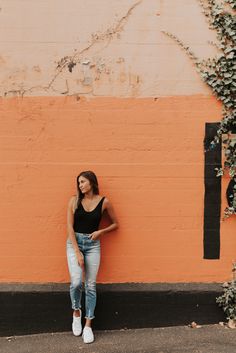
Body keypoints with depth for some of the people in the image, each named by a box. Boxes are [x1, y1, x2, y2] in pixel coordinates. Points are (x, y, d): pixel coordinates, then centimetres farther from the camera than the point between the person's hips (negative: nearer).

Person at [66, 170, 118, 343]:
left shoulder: (104, 202, -2)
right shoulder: (74, 200, -2)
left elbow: (116, 224, 9)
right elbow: (70, 226, -6)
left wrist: (100, 232, -8)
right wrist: (77, 252, -13)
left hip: (93, 244, 0)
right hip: (74, 242, 0)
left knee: (91, 285, 0)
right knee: (76, 282, -13)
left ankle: (88, 325, 15)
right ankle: (76, 312, 17)